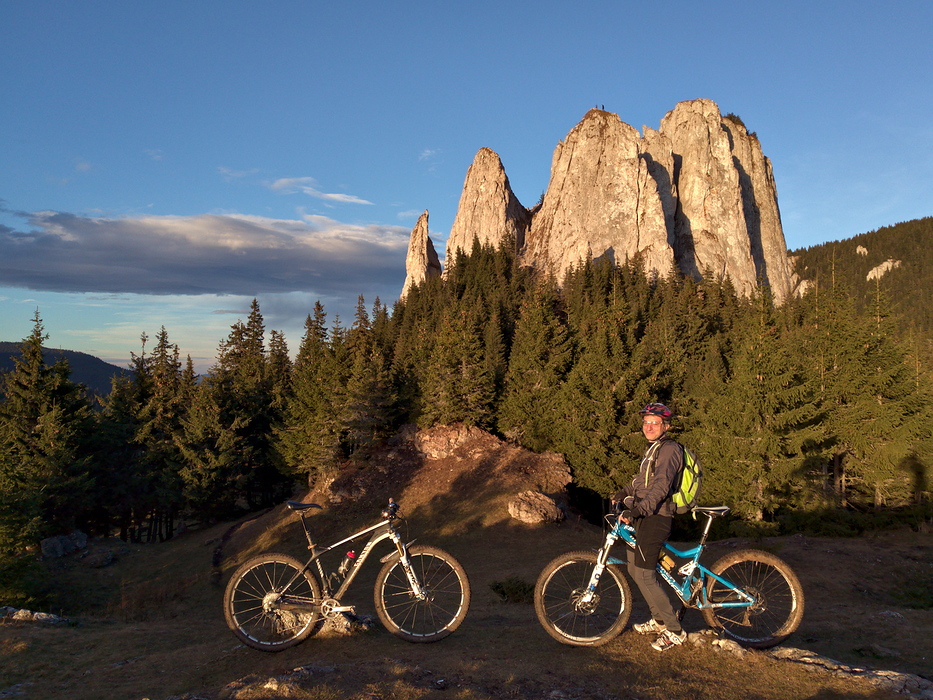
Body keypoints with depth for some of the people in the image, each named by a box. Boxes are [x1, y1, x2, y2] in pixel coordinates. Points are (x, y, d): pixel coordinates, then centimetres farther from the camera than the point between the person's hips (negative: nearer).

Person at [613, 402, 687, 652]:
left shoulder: (669, 450, -14)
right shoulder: (653, 449, 17)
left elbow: (661, 486, -28)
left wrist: (638, 509, -38)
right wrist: (624, 492, 34)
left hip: (655, 518, -10)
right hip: (642, 517, 10)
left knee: (644, 576, -10)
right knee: (634, 570, 16)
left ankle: (675, 631, 3)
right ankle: (659, 619, 32)